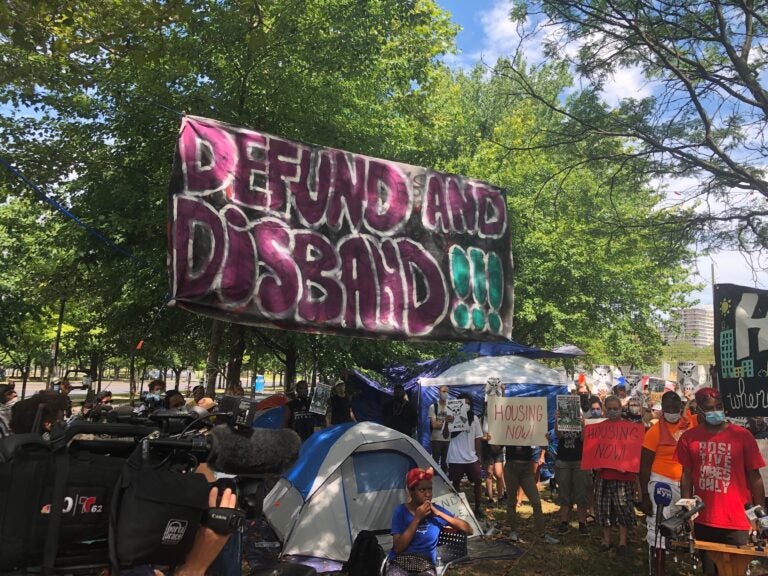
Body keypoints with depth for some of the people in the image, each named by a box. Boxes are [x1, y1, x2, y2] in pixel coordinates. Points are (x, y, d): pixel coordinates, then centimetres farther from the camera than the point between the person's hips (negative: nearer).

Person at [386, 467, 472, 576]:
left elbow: (468, 530, 0)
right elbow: (398, 548, -11)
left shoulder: (436, 509, 5)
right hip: (399, 564, -1)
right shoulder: (401, 511, -1)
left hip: (426, 566, 1)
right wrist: (417, 518, -15)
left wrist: (439, 514, -10)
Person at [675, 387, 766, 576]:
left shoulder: (742, 436, -7)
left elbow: (754, 477, -2)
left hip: (736, 523, -2)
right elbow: (687, 475, 5)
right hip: (703, 522, 2)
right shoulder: (689, 437, -2)